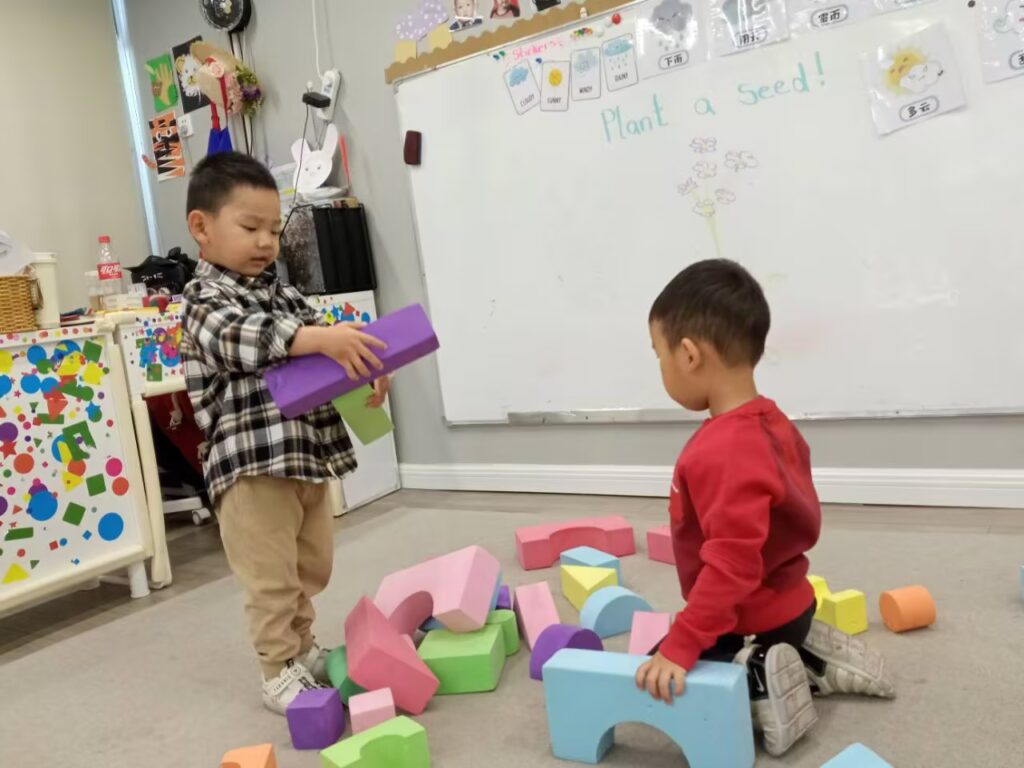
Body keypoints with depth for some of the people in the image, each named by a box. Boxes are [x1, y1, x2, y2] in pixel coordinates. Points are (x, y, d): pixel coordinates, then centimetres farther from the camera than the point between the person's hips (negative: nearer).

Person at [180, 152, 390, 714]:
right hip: (252, 465, -7)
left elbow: (315, 362, 15)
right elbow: (242, 339, -29)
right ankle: (279, 674, 16)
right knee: (272, 580, 1)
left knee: (311, 569, 19)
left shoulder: (284, 296, 14)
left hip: (309, 454, 8)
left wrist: (365, 373, -5)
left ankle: (303, 650, 36)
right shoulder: (205, 301, -9)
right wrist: (318, 338, -41)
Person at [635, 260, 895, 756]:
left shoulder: (721, 452, -33)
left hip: (751, 623, -9)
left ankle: (757, 688, -6)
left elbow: (733, 565, -36)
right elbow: (795, 515, 11)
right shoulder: (770, 422, -2)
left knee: (657, 683, 4)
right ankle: (813, 661, 17)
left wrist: (680, 647, -32)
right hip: (785, 604, 9)